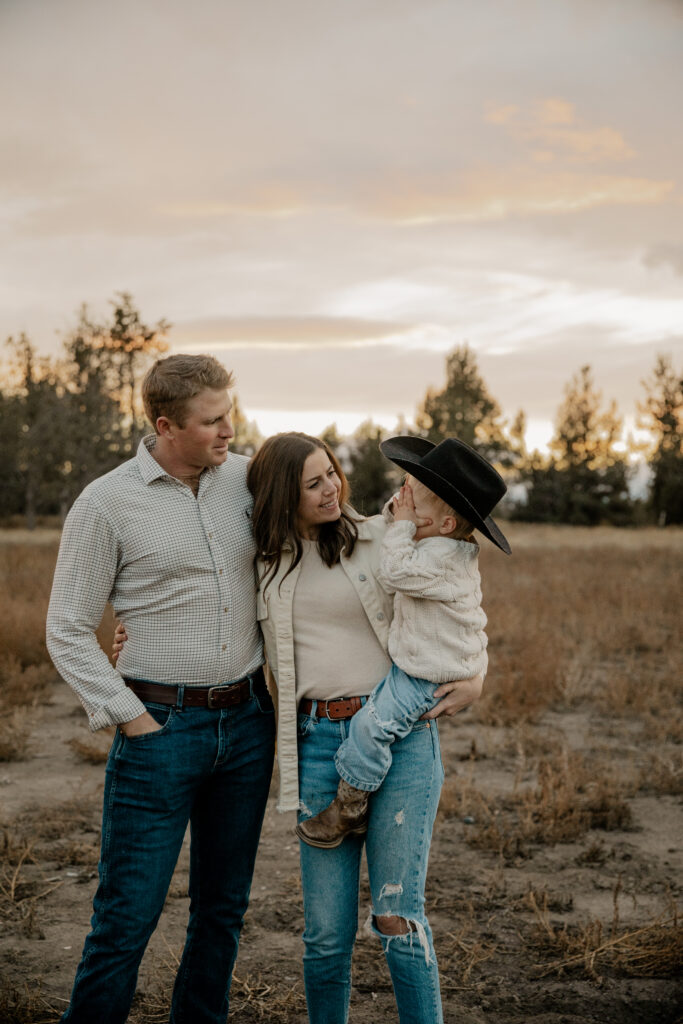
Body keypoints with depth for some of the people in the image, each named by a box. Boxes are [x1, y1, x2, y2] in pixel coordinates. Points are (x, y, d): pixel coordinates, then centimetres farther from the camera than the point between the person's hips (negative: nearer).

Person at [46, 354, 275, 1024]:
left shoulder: (248, 478, 3)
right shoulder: (106, 504, -8)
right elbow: (68, 632, -4)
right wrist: (130, 719, -10)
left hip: (247, 719, 5)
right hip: (162, 724, -4)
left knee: (224, 905, 14)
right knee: (128, 913, -2)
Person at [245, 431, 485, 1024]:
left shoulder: (382, 538, 4)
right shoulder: (266, 562, 10)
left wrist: (474, 680, -2)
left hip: (401, 735, -2)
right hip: (319, 741, 2)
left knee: (397, 919, -9)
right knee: (327, 933, 3)